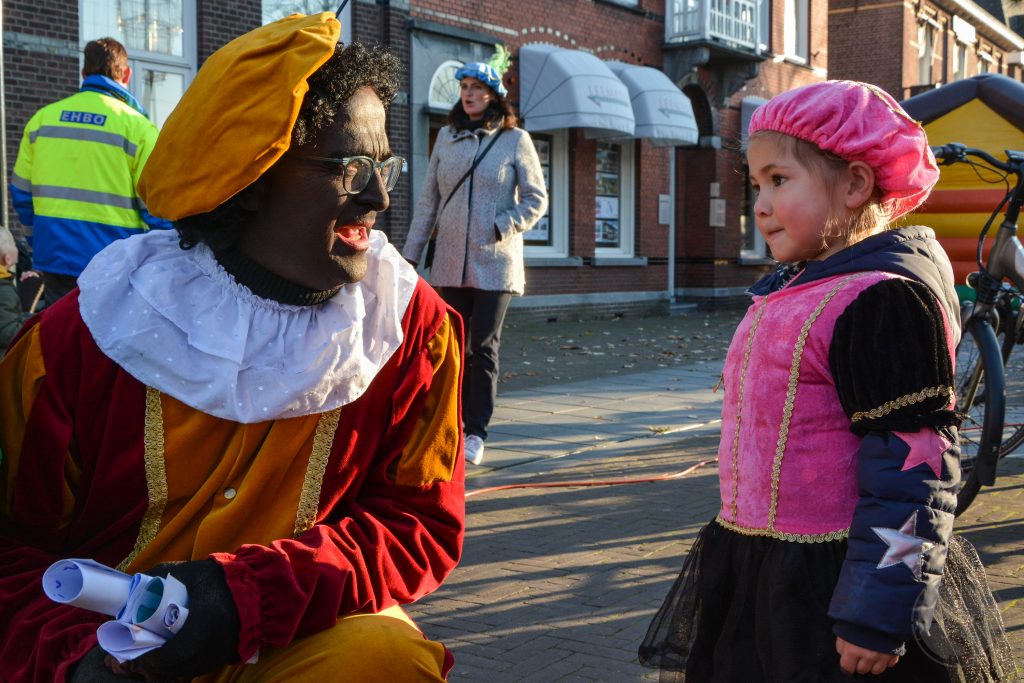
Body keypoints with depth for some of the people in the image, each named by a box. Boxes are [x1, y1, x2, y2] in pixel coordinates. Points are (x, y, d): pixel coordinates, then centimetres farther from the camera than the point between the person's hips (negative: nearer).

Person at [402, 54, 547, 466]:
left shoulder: (515, 140, 0)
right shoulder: (447, 137, 10)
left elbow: (536, 198, 1)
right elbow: (428, 200, 11)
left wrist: (502, 228, -14)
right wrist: (410, 254, 7)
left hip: (495, 263, -3)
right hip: (450, 262, 3)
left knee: (484, 348, -1)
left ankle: (476, 432, 5)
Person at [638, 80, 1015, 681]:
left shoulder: (886, 298, -18)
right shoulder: (789, 293, 11)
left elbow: (911, 469, -22)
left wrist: (876, 614, -23)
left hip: (829, 586, -9)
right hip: (757, 574, 9)